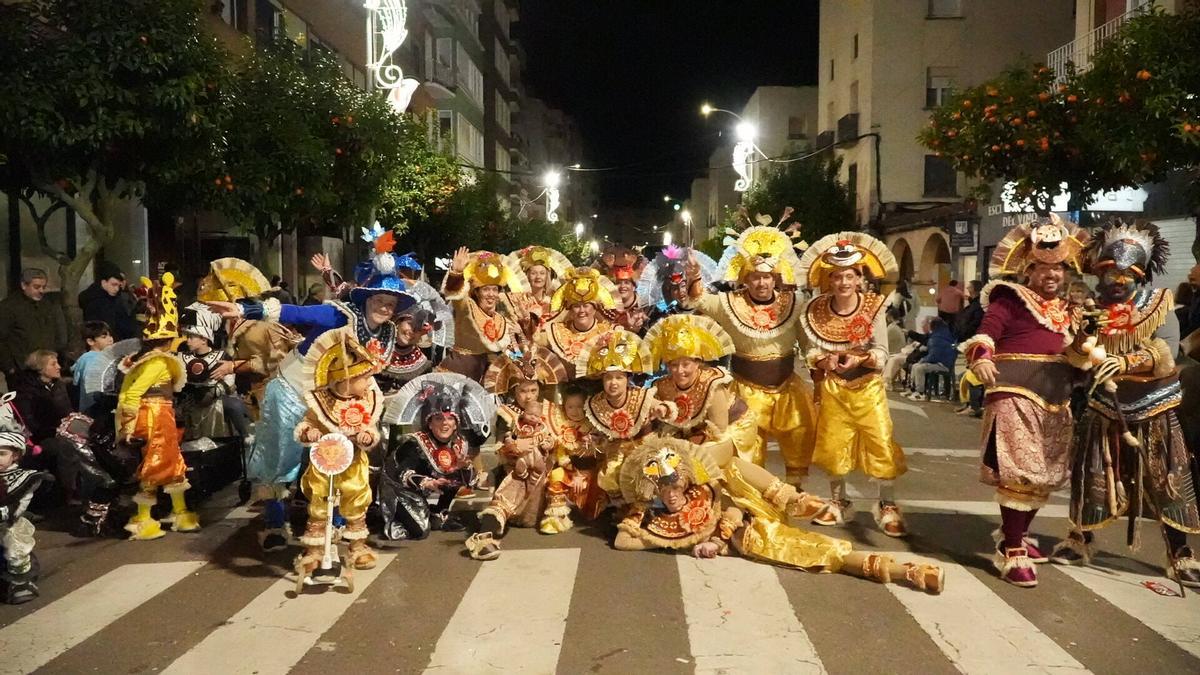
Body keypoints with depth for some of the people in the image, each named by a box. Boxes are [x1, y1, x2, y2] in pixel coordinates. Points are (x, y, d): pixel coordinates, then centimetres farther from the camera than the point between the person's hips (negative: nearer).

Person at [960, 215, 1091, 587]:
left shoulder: (1067, 309, 18)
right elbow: (985, 333, -17)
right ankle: (1011, 552, -4)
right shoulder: (1010, 299, -3)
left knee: (1045, 474, 14)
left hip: (1056, 399, 8)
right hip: (1016, 393, -8)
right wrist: (981, 357, -35)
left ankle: (1018, 533, 31)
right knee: (1020, 471, -12)